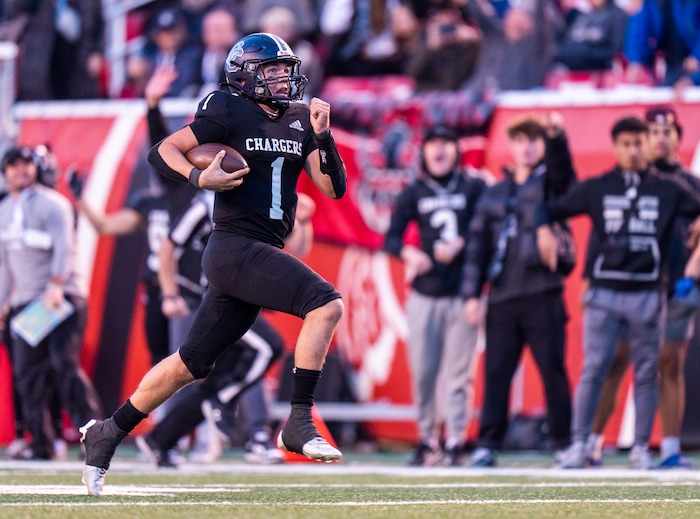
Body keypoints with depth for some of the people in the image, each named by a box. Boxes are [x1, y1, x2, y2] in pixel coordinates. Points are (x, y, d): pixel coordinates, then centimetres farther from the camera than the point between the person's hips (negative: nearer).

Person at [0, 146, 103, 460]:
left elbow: (64, 247, -16)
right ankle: (41, 446, 4)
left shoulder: (50, 204, -4)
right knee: (28, 375, 0)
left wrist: (55, 287, -28)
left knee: (65, 364, -18)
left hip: (62, 298, -7)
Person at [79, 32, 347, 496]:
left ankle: (107, 433, 21)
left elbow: (334, 188, 8)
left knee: (193, 362, 10)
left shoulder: (299, 121, 14)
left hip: (263, 254, 7)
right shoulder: (229, 114, -4)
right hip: (235, 246, -7)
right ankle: (300, 423, -20)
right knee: (326, 304, -22)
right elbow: (163, 151, -5)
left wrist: (323, 135, -6)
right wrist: (199, 178, -22)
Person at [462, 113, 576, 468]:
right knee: (496, 372, 2)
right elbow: (477, 245, 15)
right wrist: (472, 294, 6)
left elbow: (562, 169, -15)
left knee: (553, 369, -3)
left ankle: (564, 443, 2)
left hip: (543, 294, -3)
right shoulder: (493, 195, 18)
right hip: (502, 297, 3)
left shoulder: (549, 183, 9)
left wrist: (556, 136, -35)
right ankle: (487, 445, 5)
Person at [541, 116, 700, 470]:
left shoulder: (667, 191, 7)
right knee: (593, 370, -5)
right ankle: (578, 445, -2)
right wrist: (544, 231, -8)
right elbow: (551, 209, 11)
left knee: (646, 374, 4)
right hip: (604, 292, -1)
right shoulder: (596, 188, 7)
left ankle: (641, 448, 9)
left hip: (647, 294, 1)